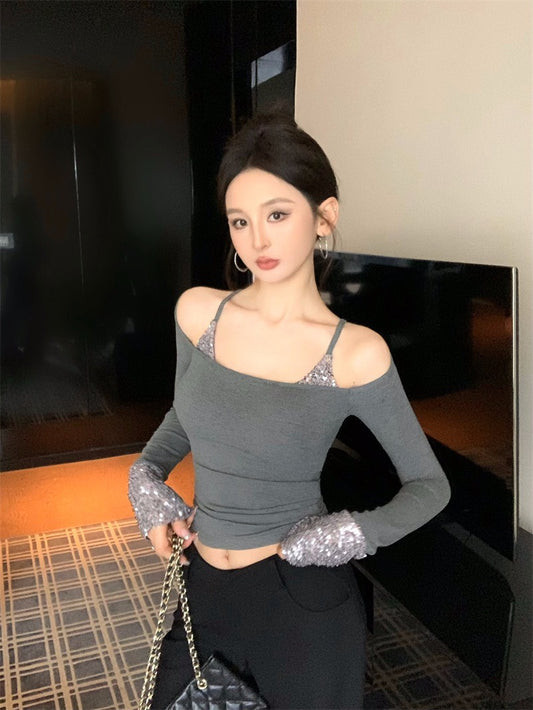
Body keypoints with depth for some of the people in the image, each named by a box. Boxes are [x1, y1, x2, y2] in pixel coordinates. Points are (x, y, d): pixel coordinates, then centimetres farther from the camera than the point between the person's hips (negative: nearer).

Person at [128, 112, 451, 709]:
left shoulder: (355, 353, -16)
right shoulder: (197, 312, -6)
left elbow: (429, 485, -4)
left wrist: (352, 533, -19)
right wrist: (146, 478, -3)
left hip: (303, 602, -4)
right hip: (202, 586, 5)